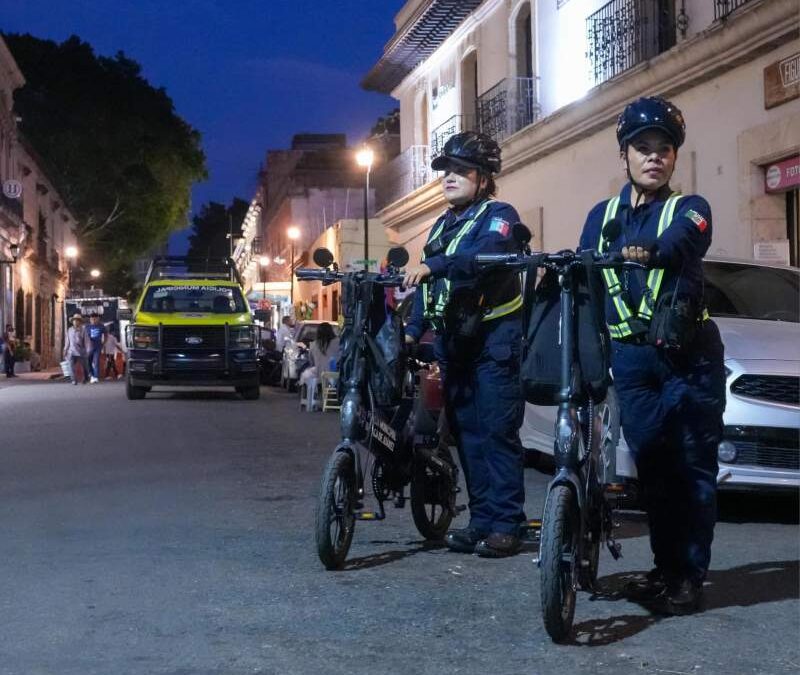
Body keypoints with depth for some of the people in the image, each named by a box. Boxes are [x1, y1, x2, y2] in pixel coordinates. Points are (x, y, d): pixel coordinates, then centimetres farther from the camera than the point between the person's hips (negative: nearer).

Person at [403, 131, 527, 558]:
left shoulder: (499, 216, -5)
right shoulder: (442, 225, 20)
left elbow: (487, 253, -27)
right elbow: (428, 284, 21)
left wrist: (433, 265, -38)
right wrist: (412, 330, 9)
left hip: (494, 337, -8)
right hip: (454, 339, 8)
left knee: (497, 430, -9)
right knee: (466, 431, 8)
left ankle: (506, 524, -7)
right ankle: (481, 519, 14)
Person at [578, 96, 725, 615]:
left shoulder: (689, 209, 2)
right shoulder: (603, 215, 15)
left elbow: (677, 246, -21)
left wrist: (645, 253, -44)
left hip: (688, 353, -3)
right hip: (630, 356, 3)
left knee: (693, 465, -3)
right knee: (651, 464, 6)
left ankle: (690, 576, 1)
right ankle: (665, 568, 16)